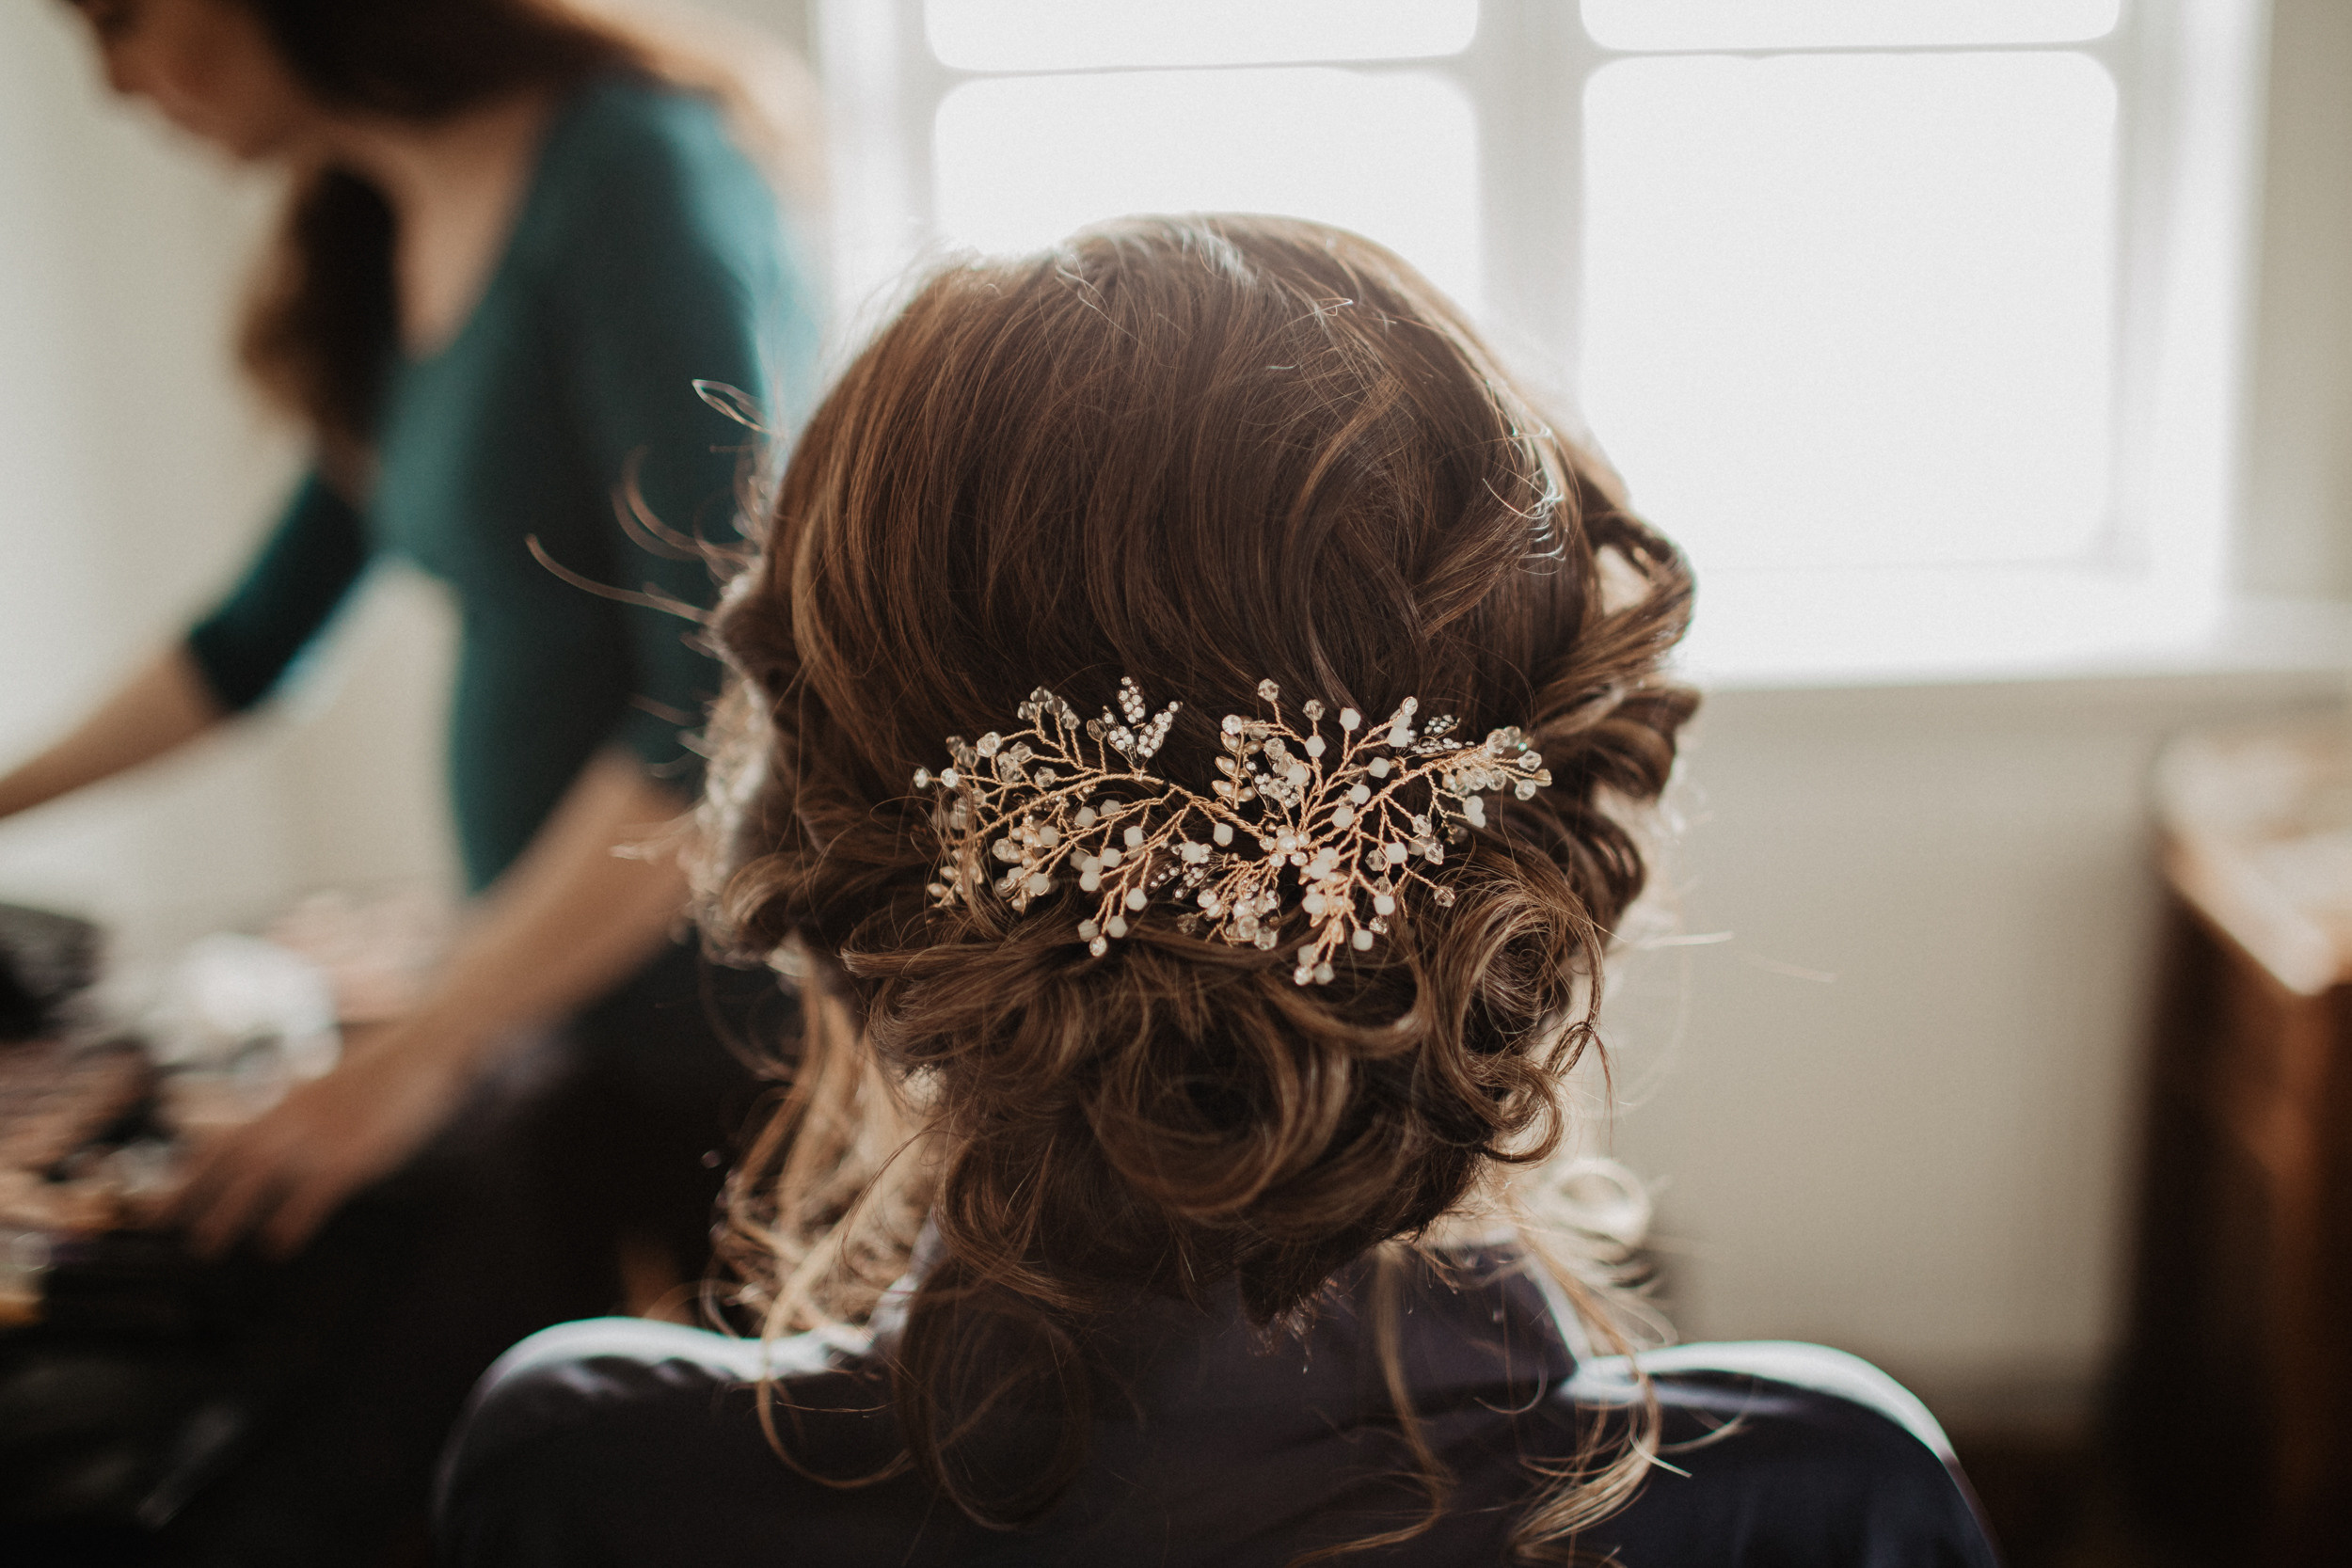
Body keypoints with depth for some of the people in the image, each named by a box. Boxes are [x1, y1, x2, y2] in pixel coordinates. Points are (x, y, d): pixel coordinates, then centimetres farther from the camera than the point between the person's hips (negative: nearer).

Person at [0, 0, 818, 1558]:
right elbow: (265, 627, 26)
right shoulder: (389, 244, 12)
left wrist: (420, 1052, -17)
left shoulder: (636, 173, -15)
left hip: (710, 1024, -8)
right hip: (561, 1007, 8)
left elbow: (729, 708, -22)